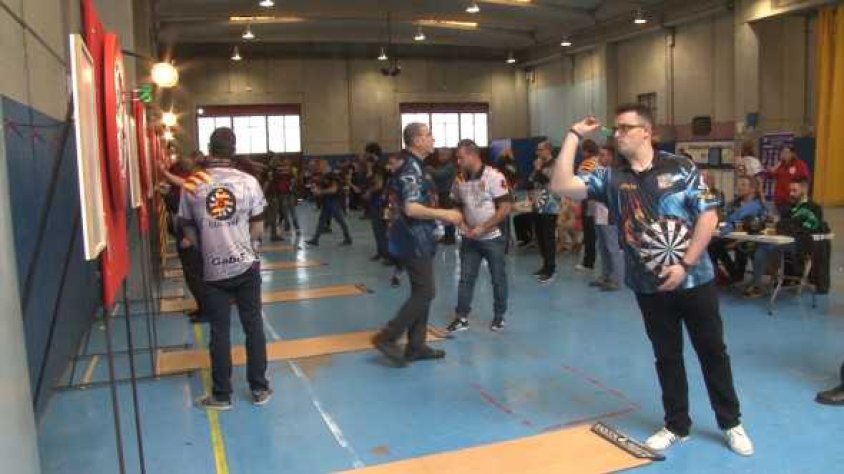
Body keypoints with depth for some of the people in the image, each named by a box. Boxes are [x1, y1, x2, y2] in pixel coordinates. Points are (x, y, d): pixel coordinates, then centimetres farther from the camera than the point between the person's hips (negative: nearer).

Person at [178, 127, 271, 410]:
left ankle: (221, 395, 18)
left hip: (213, 269, 0)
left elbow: (188, 228, 4)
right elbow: (258, 226, -1)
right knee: (254, 326, 10)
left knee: (220, 332, 8)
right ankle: (259, 389, 19)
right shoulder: (248, 181, -6)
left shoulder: (193, 185, -3)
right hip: (246, 265, 0)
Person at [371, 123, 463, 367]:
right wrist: (445, 214, -20)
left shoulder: (412, 165, 15)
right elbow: (411, 209, -27)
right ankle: (387, 337, -2)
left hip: (417, 238, 10)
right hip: (415, 239, -10)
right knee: (425, 293, -7)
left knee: (421, 292, 12)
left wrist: (441, 215, 17)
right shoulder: (411, 167, -17)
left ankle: (416, 346, 18)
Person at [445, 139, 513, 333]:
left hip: (492, 237, -4)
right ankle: (462, 317, 14)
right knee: (465, 278, 6)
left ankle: (499, 316, 22)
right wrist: (462, 224, -6)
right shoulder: (459, 180, 0)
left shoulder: (494, 176, -15)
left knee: (498, 279, 7)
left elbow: (505, 208, -17)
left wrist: (483, 228, -21)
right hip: (469, 239, 4)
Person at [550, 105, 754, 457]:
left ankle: (731, 423, 30)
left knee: (713, 352, 12)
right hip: (650, 287, 2)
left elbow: (708, 216, -7)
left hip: (695, 279, -1)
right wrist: (574, 135, -11)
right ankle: (677, 425, 30)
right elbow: (561, 186, -13)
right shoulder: (610, 178, -1)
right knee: (667, 357, 14)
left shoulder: (680, 168, -5)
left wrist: (685, 264, -13)